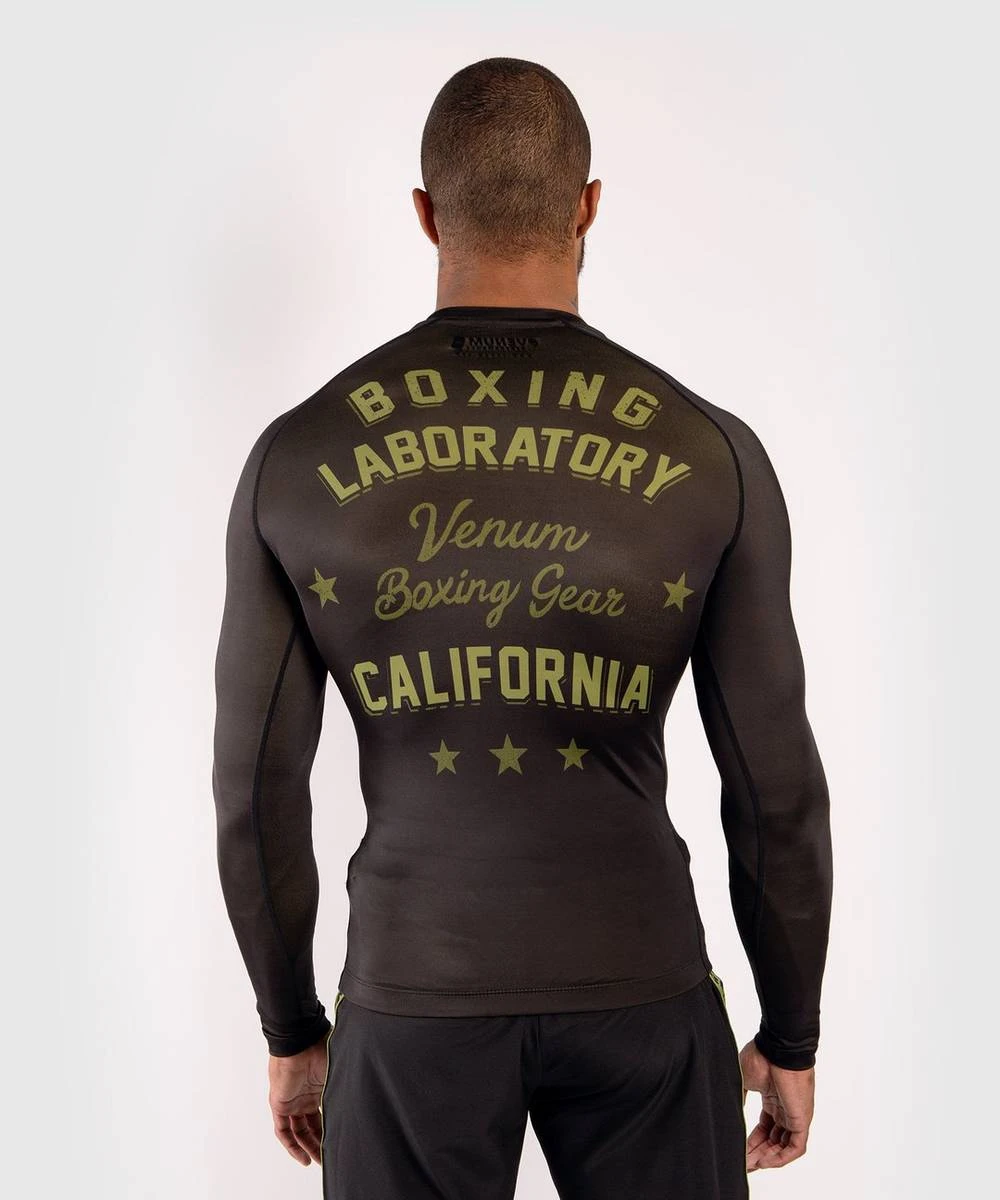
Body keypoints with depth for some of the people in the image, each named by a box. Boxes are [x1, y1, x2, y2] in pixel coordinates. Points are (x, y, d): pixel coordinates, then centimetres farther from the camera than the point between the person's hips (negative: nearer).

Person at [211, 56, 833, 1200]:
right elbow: (777, 790, -5)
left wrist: (292, 1031, 12)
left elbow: (257, 790, -3)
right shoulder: (710, 454, -9)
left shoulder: (295, 458, -7)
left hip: (412, 1000, 1)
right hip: (641, 991, 0)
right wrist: (792, 1036, 9)